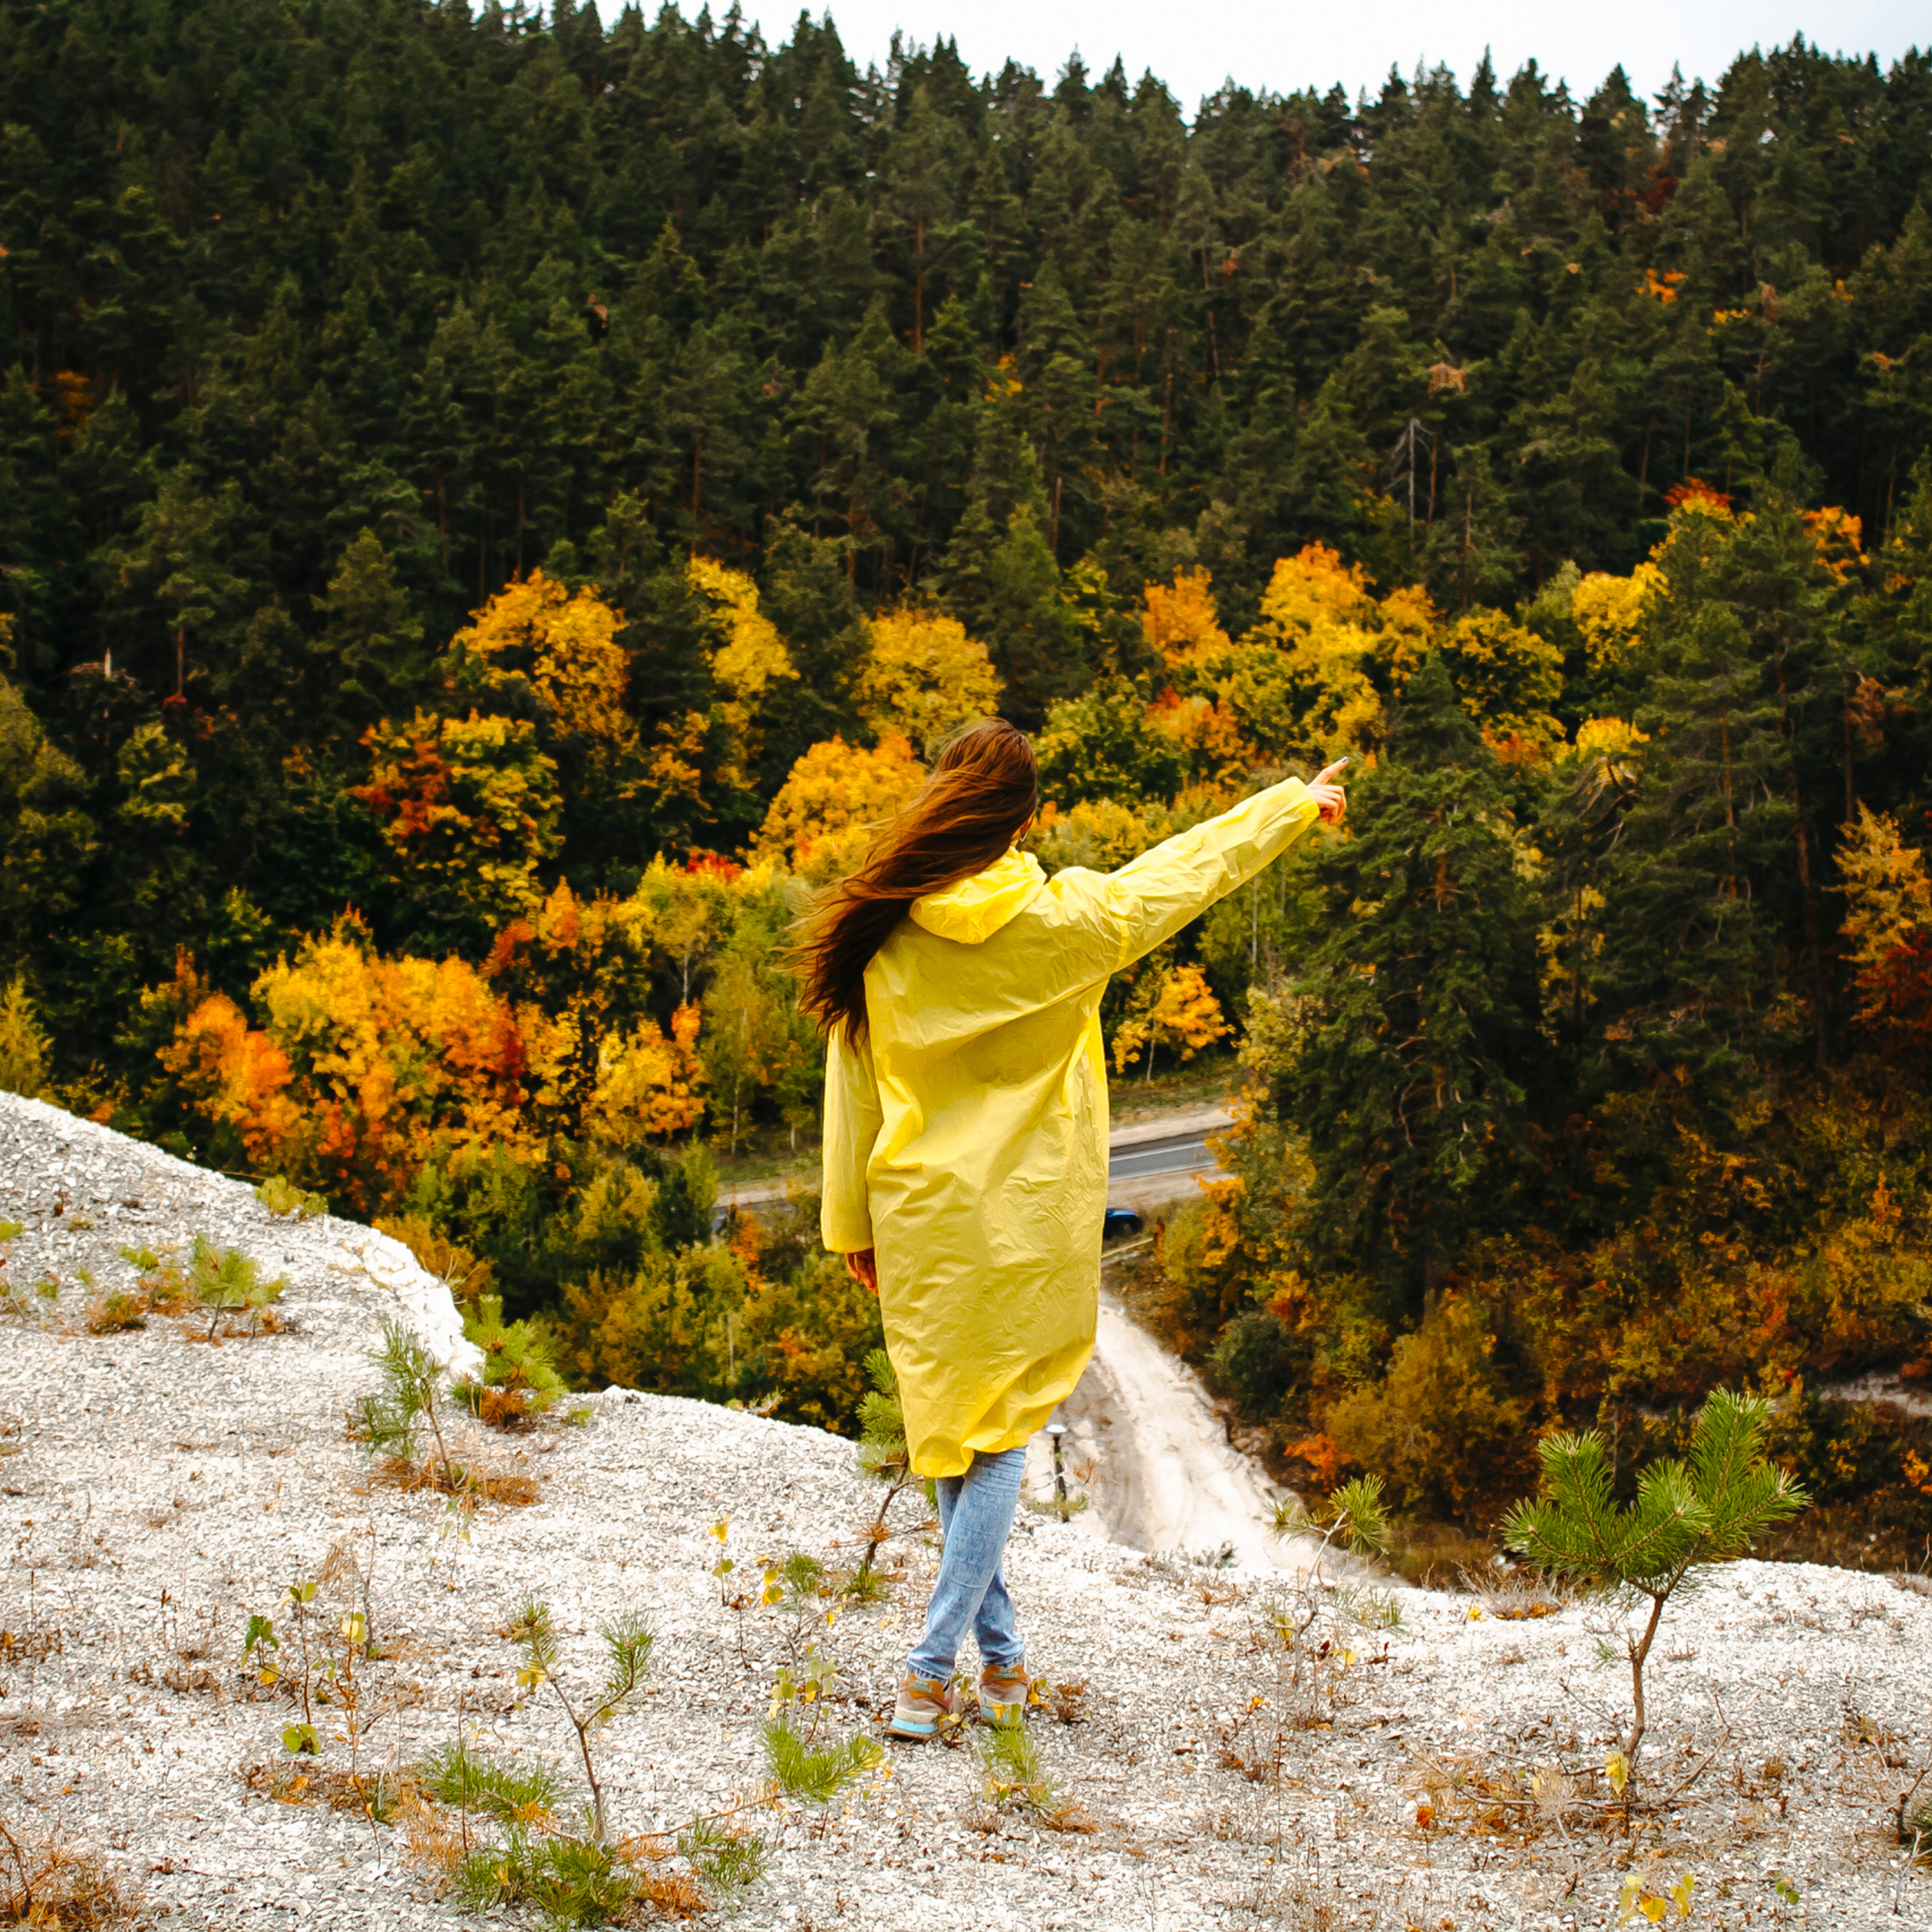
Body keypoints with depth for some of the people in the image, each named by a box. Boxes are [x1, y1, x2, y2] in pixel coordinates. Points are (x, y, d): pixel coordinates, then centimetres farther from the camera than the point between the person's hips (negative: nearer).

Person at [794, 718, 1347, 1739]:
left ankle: (999, 1652, 21)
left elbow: (852, 1091, 3)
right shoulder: (1063, 923, -10)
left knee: (950, 1431, 15)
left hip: (923, 1222, 2)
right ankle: (933, 1669, -3)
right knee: (997, 1438, 3)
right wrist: (1299, 802, 19)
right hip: (1029, 1224, -2)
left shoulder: (879, 936, -4)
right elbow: (1187, 866, 4)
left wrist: (851, 1225, 14)